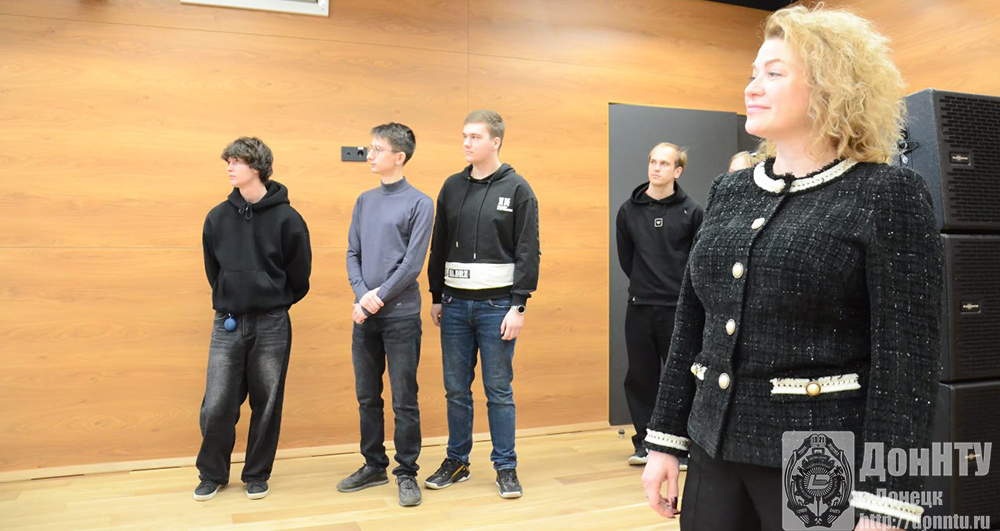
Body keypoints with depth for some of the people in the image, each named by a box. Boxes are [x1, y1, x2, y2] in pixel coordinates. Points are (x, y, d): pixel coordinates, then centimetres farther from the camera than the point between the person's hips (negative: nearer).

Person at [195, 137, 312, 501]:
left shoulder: (286, 218, -7)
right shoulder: (218, 217, 3)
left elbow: (299, 276, 0)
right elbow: (212, 269, 14)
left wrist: (274, 305, 8)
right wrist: (228, 304, 12)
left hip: (272, 325, -2)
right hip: (227, 324, 2)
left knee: (266, 406, 8)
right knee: (216, 406, 2)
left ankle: (257, 475, 26)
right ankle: (212, 474, 25)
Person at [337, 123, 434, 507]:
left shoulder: (419, 203, -5)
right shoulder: (365, 201, 12)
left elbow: (413, 263, -11)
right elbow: (352, 254, 9)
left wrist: (379, 296, -12)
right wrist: (361, 296, -6)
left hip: (400, 315, -5)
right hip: (364, 315, 5)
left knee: (404, 399, 2)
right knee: (367, 396, 13)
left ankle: (407, 473, 15)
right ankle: (374, 465, 28)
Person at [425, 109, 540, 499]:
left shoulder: (517, 190, -3)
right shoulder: (452, 187, 9)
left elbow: (528, 252, -7)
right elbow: (438, 246, 13)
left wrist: (519, 306, -12)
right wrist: (436, 298, 11)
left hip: (498, 306, -4)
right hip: (455, 305, 4)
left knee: (499, 390, 3)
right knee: (456, 389, 11)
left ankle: (506, 467, 17)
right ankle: (456, 461, 26)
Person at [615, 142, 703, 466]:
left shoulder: (691, 212, -3)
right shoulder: (629, 210, 5)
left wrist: (683, 288, 2)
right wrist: (644, 284, 11)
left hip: (678, 307, -3)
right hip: (639, 307, 3)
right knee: (640, 377, 9)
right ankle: (644, 441, 22)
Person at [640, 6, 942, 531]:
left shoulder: (887, 195, -8)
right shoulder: (728, 192, 7)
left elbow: (906, 360, -12)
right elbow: (691, 326, 8)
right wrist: (666, 440, 8)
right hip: (715, 450, 5)